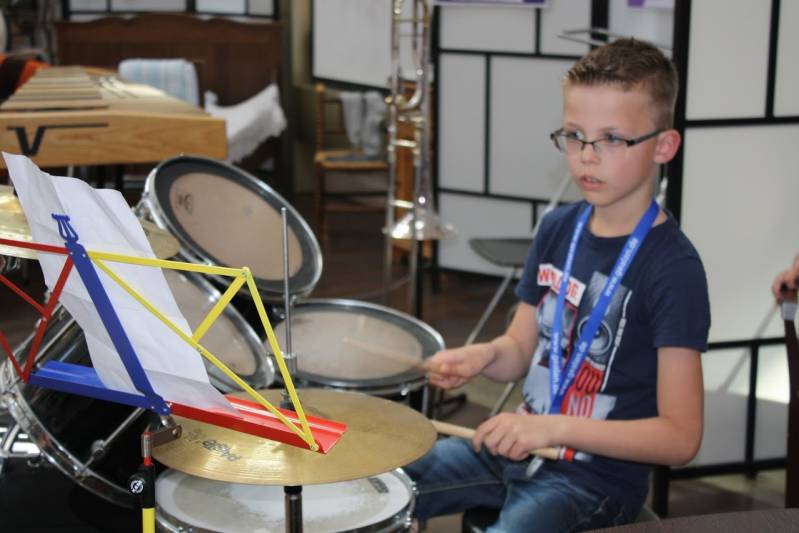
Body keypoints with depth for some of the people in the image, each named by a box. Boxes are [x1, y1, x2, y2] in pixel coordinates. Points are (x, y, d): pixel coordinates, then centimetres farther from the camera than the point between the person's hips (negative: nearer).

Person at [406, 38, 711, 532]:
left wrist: (556, 426, -27)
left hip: (598, 477, -6)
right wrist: (482, 355, -11)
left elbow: (680, 437, -20)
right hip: (519, 446, 7)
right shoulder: (558, 228, 1)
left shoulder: (673, 268, -20)